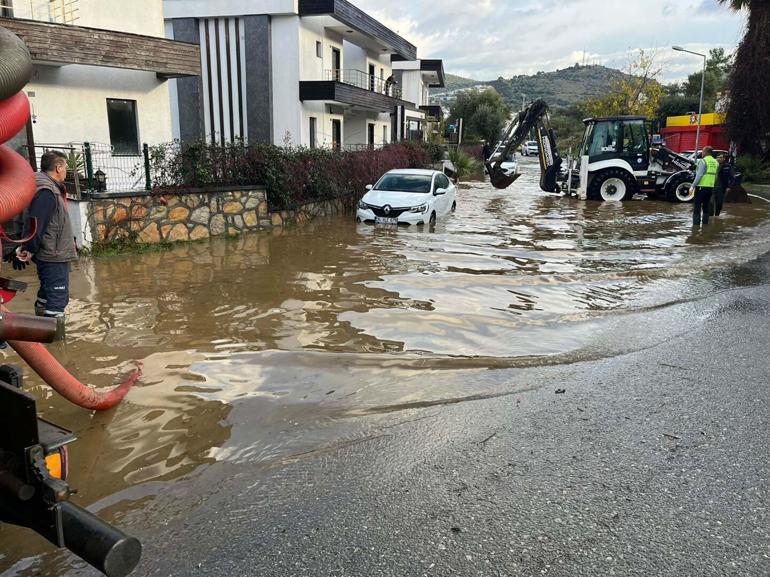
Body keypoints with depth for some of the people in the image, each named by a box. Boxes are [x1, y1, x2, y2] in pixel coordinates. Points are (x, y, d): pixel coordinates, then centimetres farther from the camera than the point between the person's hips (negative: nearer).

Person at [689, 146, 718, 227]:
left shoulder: (703, 161, -11)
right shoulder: (715, 162, 10)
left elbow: (699, 175, -18)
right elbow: (715, 176, 10)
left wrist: (692, 186, -17)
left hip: (701, 187, -7)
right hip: (710, 187, 7)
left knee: (697, 208, -4)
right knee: (706, 208, 15)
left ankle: (696, 225, -8)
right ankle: (705, 224, 17)